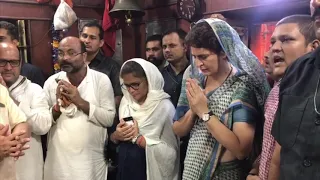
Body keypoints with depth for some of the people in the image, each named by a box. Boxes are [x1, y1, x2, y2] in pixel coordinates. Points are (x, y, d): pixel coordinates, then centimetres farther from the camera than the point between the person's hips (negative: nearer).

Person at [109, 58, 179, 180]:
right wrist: (117, 135, -14)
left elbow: (169, 151, -22)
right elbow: (114, 137, 7)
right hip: (125, 167, 5)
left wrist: (137, 138, -19)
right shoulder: (125, 101, 1)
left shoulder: (164, 107, -17)